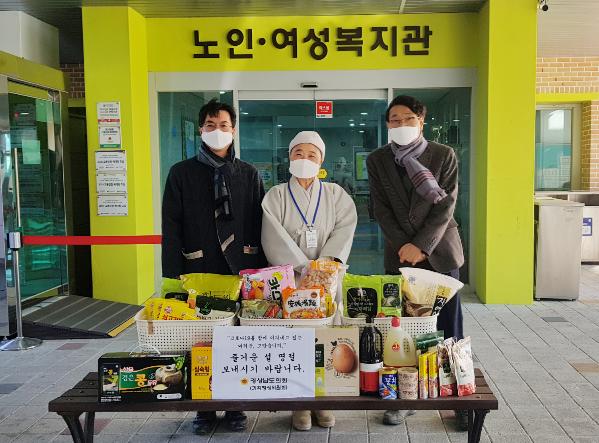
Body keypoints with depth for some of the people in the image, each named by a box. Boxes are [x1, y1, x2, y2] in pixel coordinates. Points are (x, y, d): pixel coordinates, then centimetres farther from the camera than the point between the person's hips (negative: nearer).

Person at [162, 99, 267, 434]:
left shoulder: (248, 174, 9)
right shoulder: (182, 173, 5)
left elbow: (260, 226, 6)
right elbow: (172, 227, 0)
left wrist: (262, 271, -1)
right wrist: (174, 274, -7)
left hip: (241, 272, 1)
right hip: (199, 271, -1)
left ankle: (236, 406, 20)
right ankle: (204, 408, 18)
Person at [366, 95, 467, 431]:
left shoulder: (444, 156, 0)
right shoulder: (377, 160, 5)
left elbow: (446, 206, -7)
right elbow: (381, 209, 1)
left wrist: (421, 245, -15)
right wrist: (404, 246, -10)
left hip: (440, 251, -1)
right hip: (400, 253, 2)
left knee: (450, 330, 2)